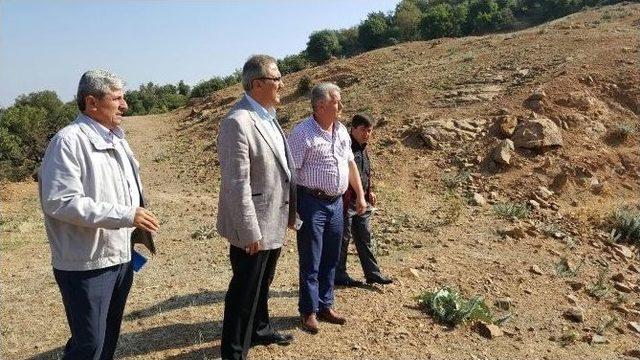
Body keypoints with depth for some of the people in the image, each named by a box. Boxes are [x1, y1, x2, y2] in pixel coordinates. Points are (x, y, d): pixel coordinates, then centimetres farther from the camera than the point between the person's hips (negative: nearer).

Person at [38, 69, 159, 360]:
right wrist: (125, 215, -25)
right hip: (86, 265, -8)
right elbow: (60, 202, -24)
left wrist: (136, 230, 13)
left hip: (120, 257, 8)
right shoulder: (69, 141, -17)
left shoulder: (115, 139, 11)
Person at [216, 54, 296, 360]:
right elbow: (237, 184, -23)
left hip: (274, 221, 9)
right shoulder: (238, 122, -21)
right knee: (245, 289, 6)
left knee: (262, 283, 25)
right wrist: (250, 232, -22)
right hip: (254, 226, -9)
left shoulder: (268, 115, 8)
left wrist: (288, 214, 15)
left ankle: (260, 330, 46)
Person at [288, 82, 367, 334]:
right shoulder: (303, 133, -13)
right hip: (312, 203, -7)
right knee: (310, 262, 3)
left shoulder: (341, 131, 9)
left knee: (331, 259, 15)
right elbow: (290, 171, -16)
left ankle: (325, 306, 29)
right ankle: (309, 311, 17)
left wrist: (360, 195, 16)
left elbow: (350, 164, 18)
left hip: (336, 203, 7)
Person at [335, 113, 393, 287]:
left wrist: (369, 191, 13)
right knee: (342, 238, 4)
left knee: (364, 238, 14)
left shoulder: (363, 149, 14)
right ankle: (339, 274, 16)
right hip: (346, 201, -9)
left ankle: (372, 273, 23)